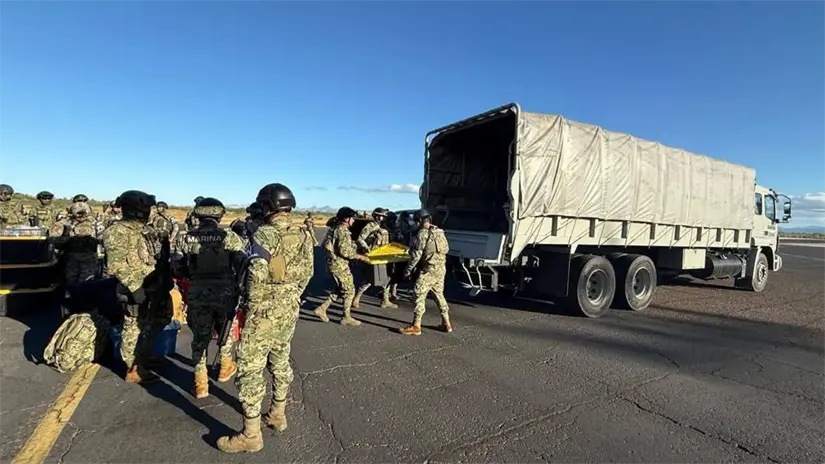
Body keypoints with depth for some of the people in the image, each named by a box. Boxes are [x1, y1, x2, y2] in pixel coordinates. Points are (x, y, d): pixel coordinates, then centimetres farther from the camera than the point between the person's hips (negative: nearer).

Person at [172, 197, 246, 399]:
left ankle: (200, 383, 21)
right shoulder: (231, 237, -11)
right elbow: (242, 267, -13)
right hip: (226, 294, -1)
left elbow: (178, 269, 2)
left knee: (200, 338, 15)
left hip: (197, 295, 1)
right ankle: (225, 368, 38)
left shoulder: (184, 238, -3)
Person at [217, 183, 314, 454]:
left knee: (250, 370, 5)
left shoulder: (264, 234, -19)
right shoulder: (304, 235, 2)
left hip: (264, 312, -7)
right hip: (289, 310, 8)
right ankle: (278, 415, 38)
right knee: (280, 362, 22)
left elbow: (256, 277, -19)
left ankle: (251, 435, 16)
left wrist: (251, 307, -4)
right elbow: (307, 273, 8)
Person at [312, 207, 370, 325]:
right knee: (349, 290, 3)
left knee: (340, 289, 21)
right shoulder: (343, 230, -19)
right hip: (340, 265, -10)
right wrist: (359, 257, -15)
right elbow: (344, 251, -24)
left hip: (334, 263, 10)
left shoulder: (336, 228, 12)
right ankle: (346, 318, 14)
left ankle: (322, 308, 19)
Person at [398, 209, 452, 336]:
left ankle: (416, 327, 1)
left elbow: (416, 255, -16)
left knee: (420, 296, -2)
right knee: (439, 295, 18)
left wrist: (408, 270, -9)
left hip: (428, 270, -8)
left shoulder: (422, 234, -13)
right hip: (441, 269, 8)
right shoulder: (439, 232, 11)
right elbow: (446, 249, 18)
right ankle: (446, 324, 23)